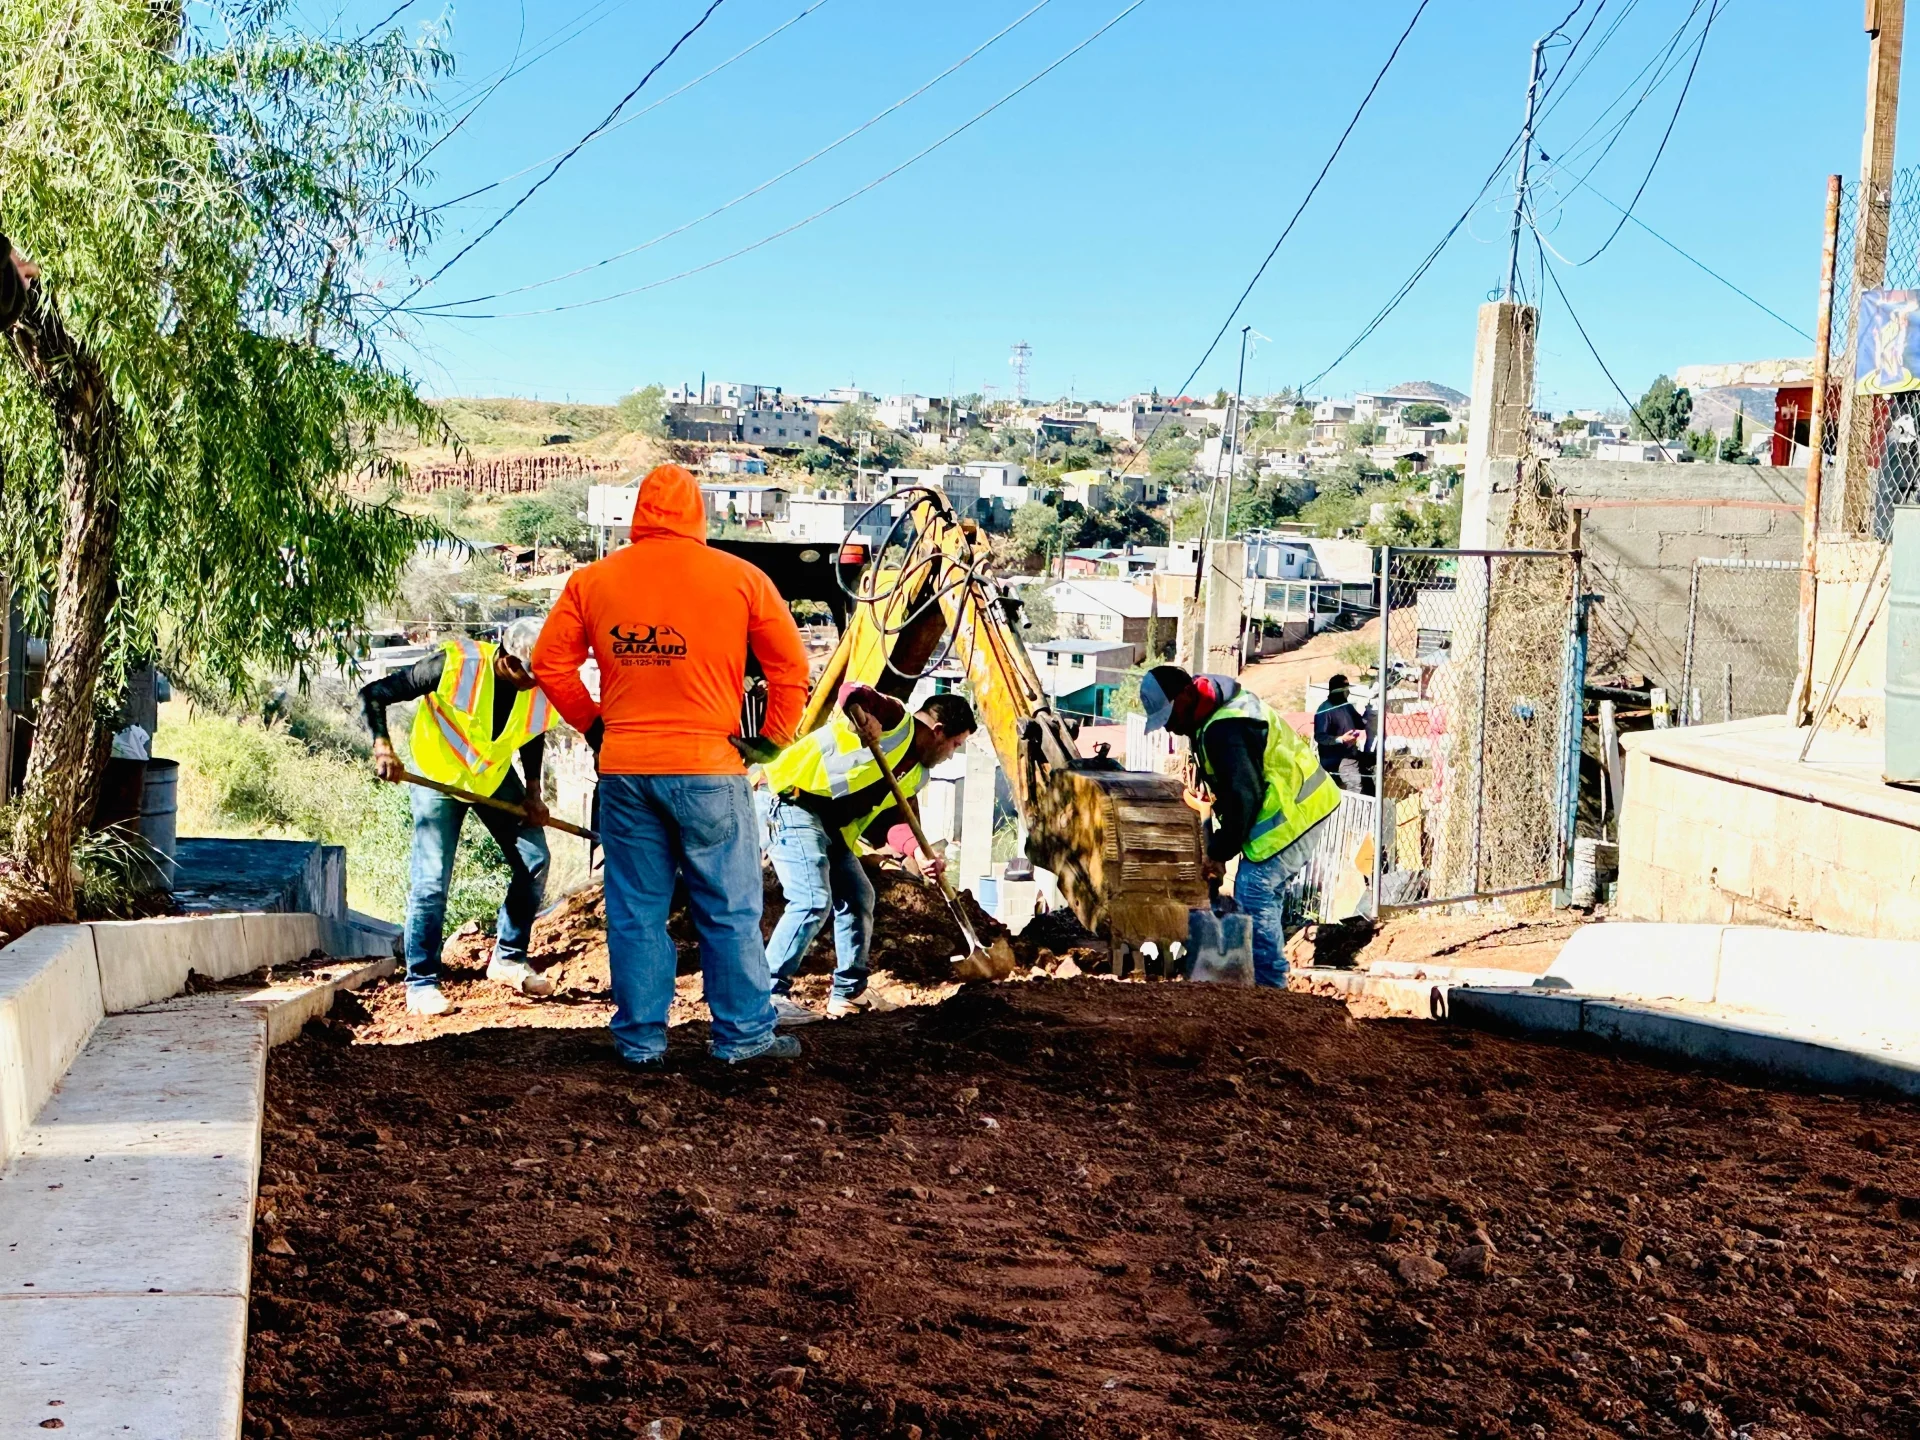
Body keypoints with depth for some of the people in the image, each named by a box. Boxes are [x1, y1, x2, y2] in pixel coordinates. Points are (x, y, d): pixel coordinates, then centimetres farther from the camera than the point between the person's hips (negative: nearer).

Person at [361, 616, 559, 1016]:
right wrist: (382, 745, -38)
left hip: (496, 777, 5)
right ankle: (421, 984, 1)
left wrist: (533, 792, -2)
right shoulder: (454, 666, -31)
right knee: (431, 880, -12)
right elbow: (373, 694, -24)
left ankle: (508, 959, 18)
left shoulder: (542, 690, -17)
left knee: (534, 862, 0)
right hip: (439, 777, -5)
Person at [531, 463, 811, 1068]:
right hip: (709, 767, -2)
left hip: (624, 768, 3)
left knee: (635, 911, 10)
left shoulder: (592, 580, 5)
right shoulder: (740, 578, -1)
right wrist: (771, 740, 9)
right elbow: (790, 665, 1)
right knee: (730, 910, 7)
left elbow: (550, 662, 8)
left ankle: (640, 1038, 16)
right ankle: (744, 1036, 12)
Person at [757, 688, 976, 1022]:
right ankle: (768, 995, -12)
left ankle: (849, 993, 24)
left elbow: (893, 818, 3)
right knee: (813, 900, -19)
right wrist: (861, 714, -46)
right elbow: (850, 693, -25)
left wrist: (918, 854, -15)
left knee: (859, 897, 13)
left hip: (829, 824, 10)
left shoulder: (915, 774, 15)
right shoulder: (894, 719, -9)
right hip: (787, 802, -10)